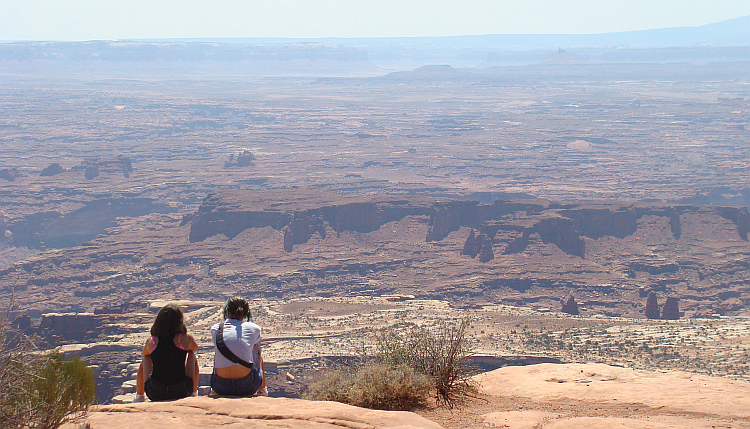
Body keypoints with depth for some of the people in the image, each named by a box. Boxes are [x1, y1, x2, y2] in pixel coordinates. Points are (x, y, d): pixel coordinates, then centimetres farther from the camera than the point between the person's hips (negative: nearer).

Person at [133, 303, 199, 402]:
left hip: (155, 394, 1)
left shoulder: (151, 341, -2)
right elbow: (195, 348, 19)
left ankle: (139, 396, 40)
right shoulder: (186, 338, -5)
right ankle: (194, 393, 37)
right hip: (182, 392, -1)